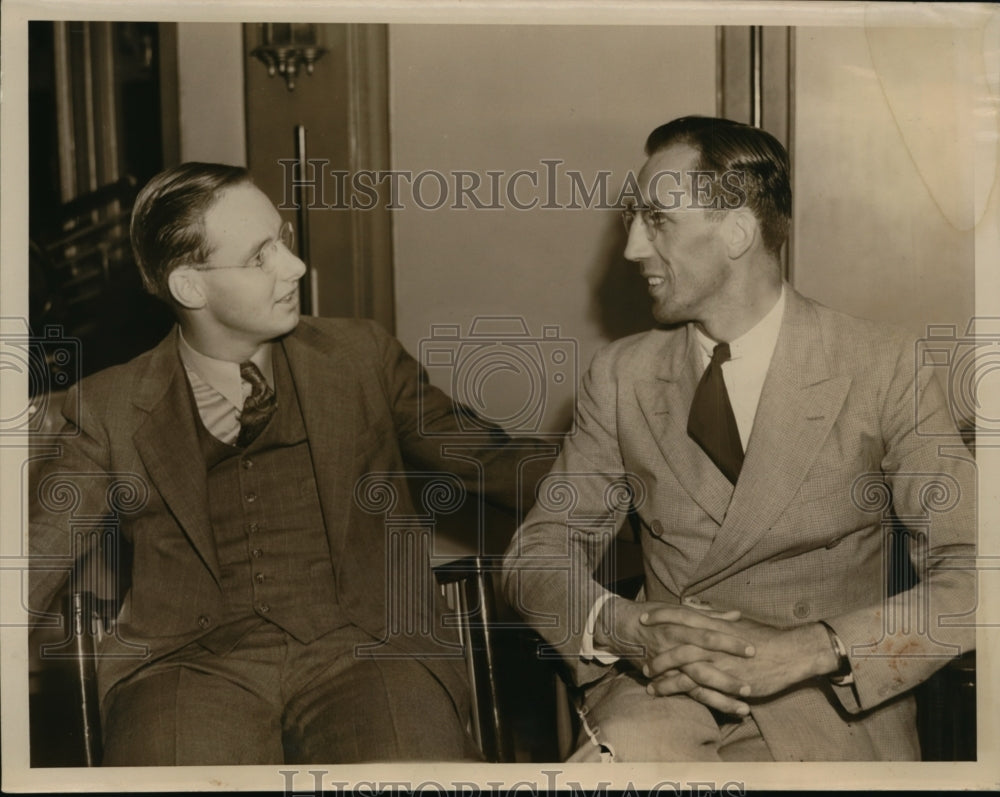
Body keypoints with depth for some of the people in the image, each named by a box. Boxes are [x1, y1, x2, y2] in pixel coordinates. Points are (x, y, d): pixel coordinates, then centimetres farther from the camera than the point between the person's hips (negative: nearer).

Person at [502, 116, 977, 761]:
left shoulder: (883, 370, -3)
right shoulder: (622, 376, 7)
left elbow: (970, 572, -8)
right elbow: (538, 554, 6)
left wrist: (808, 650, -22)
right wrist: (625, 627, -16)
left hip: (832, 707, 0)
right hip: (664, 694, 1)